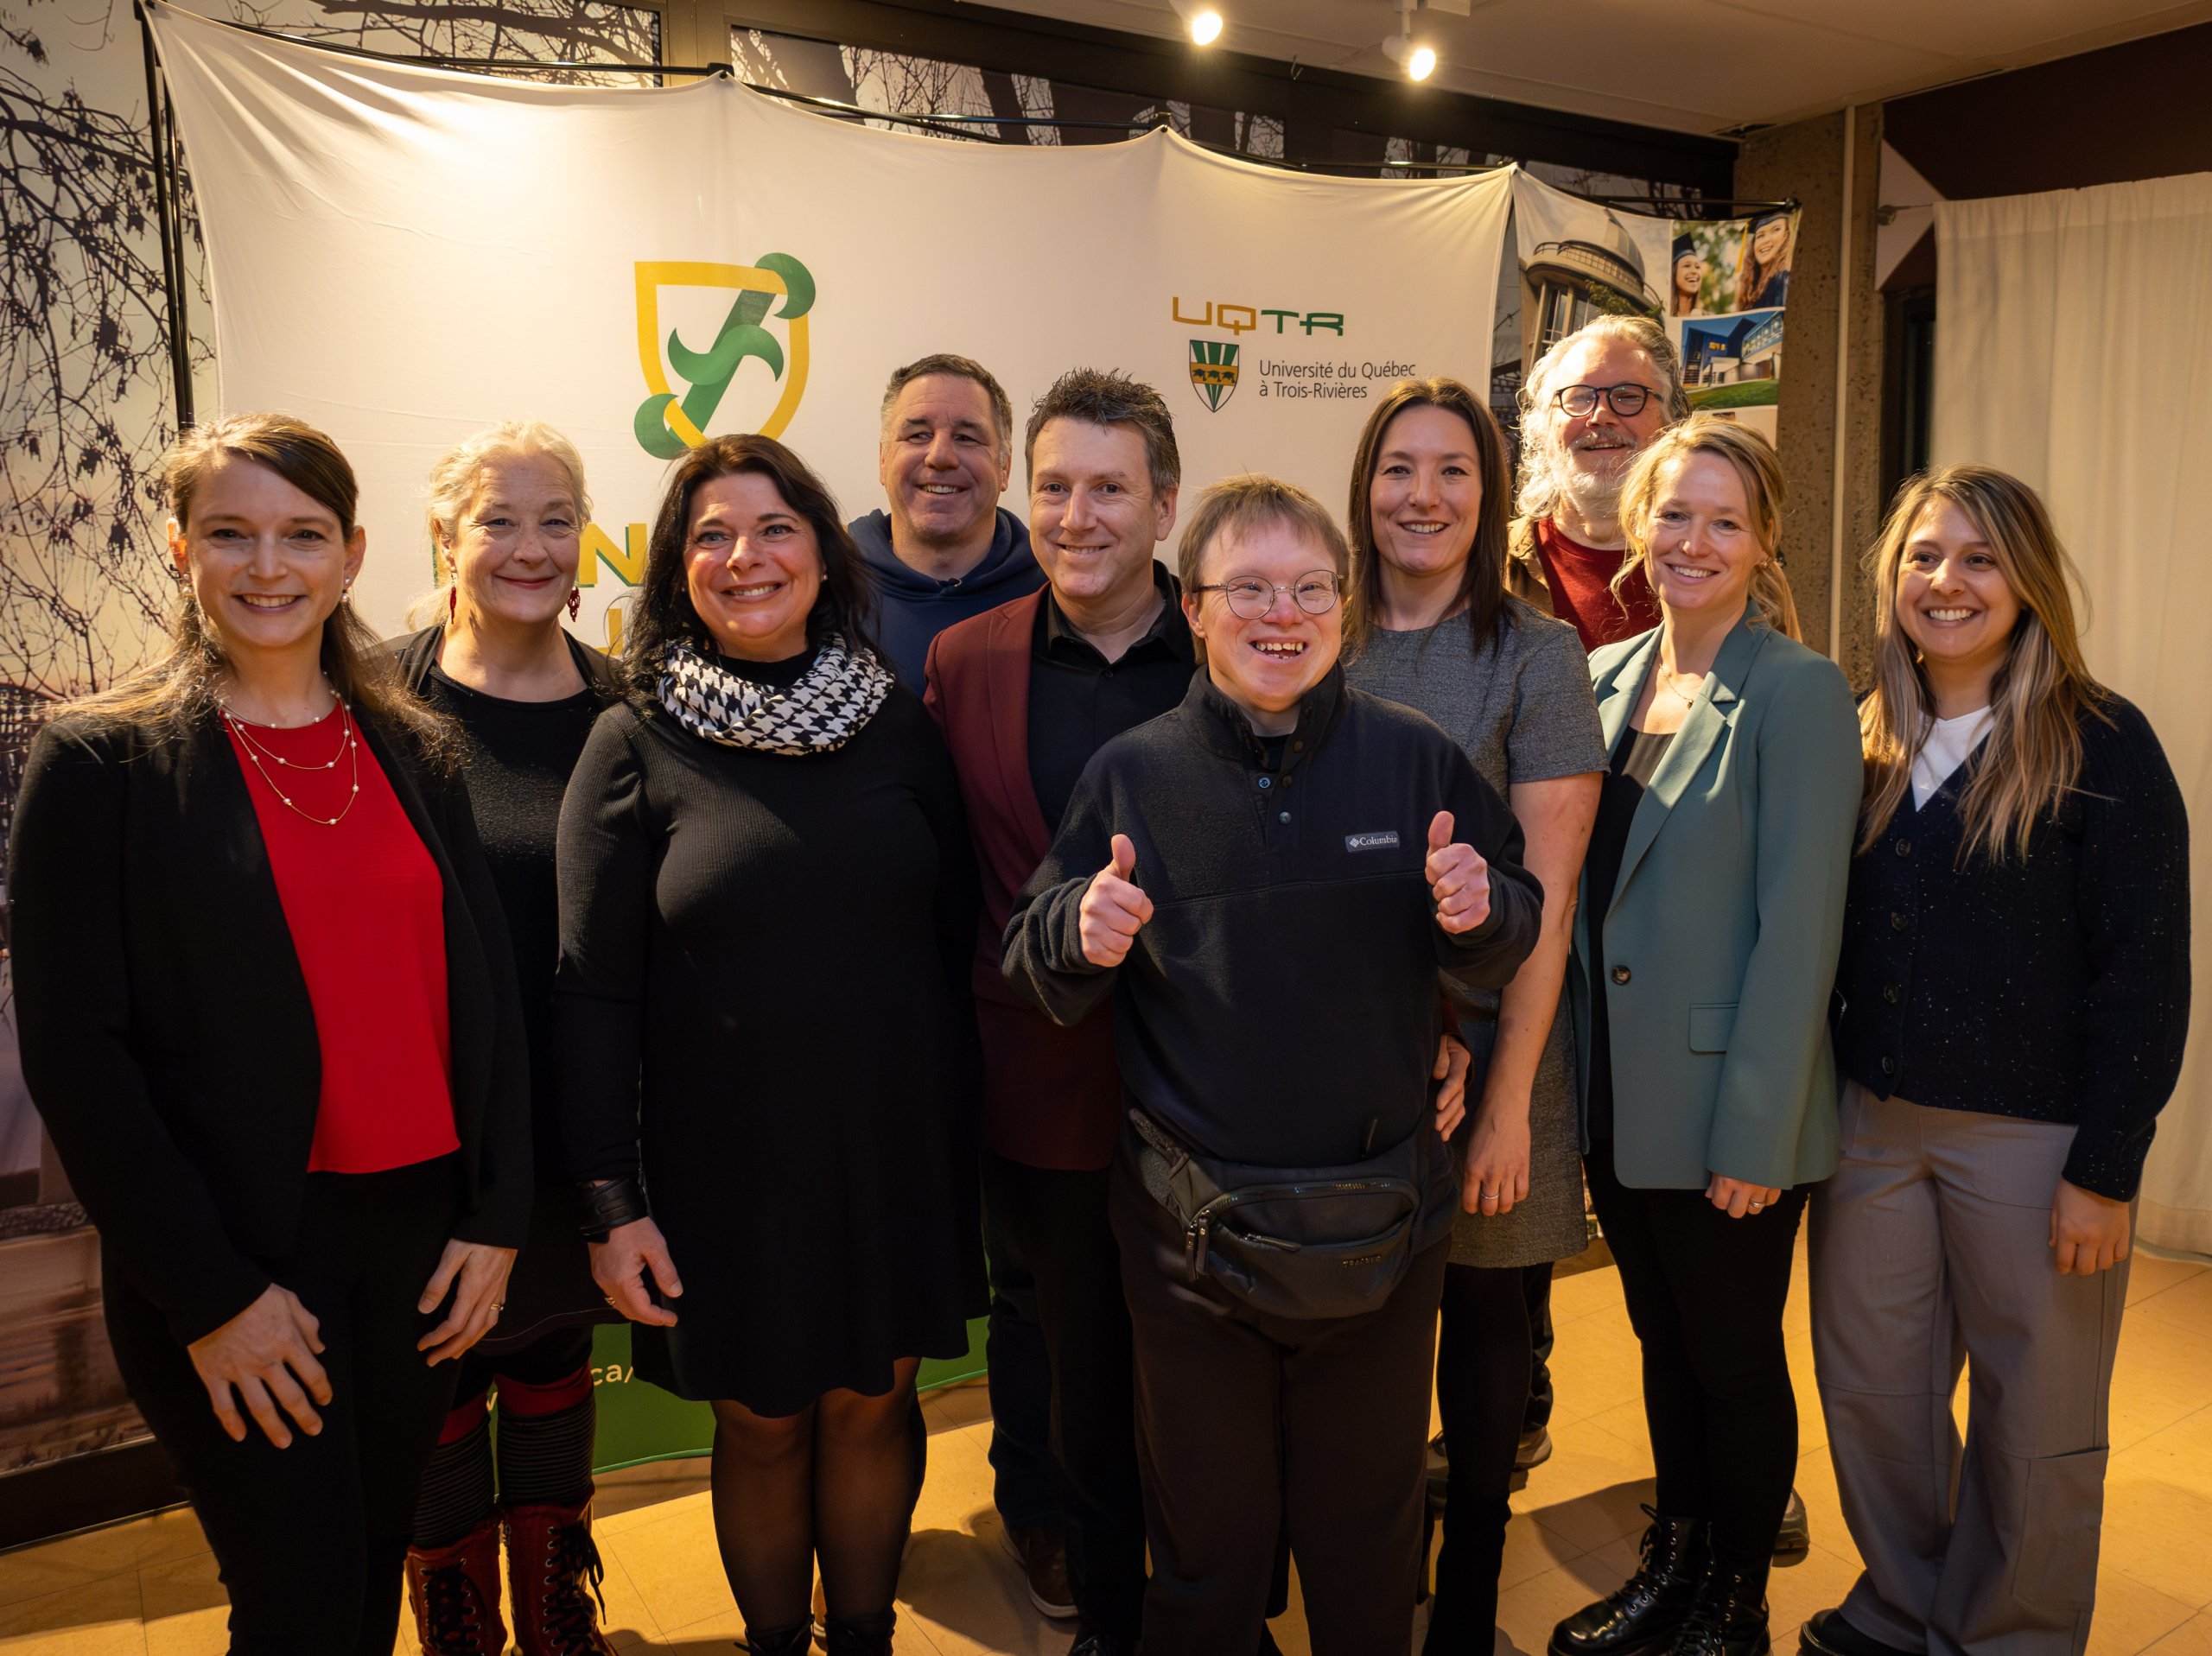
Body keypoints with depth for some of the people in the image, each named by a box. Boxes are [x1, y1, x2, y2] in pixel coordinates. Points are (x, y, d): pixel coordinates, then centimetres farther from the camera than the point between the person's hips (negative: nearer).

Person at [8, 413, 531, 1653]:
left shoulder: (419, 753, 6)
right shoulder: (101, 762, -6)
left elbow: (488, 992, 6)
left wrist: (495, 1219, 0)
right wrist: (212, 1293, -12)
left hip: (424, 1244, 4)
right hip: (237, 1258, -4)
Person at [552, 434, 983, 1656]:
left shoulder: (900, 726, 1)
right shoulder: (635, 747, -6)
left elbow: (957, 939, 5)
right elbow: (593, 990, -6)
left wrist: (968, 1132, 5)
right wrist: (611, 1201, -9)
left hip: (897, 1148, 2)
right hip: (729, 1162, -2)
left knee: (872, 1402, 16)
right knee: (761, 1420, 14)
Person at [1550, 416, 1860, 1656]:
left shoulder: (1799, 692, -12)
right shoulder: (1606, 680, 6)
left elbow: (1800, 925, -15)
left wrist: (1756, 1133, -17)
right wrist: (1576, 1078, 6)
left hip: (1730, 1113, -5)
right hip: (1619, 1099, 6)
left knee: (1735, 1358, 11)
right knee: (1664, 1343, 20)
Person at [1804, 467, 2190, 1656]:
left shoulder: (2102, 745, -7)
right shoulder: (1861, 743, 7)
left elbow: (2144, 973, -9)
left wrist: (2106, 1171, -12)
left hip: (2031, 1136, -4)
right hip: (1870, 1122, 5)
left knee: (2035, 1421, 11)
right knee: (1870, 1392, 14)